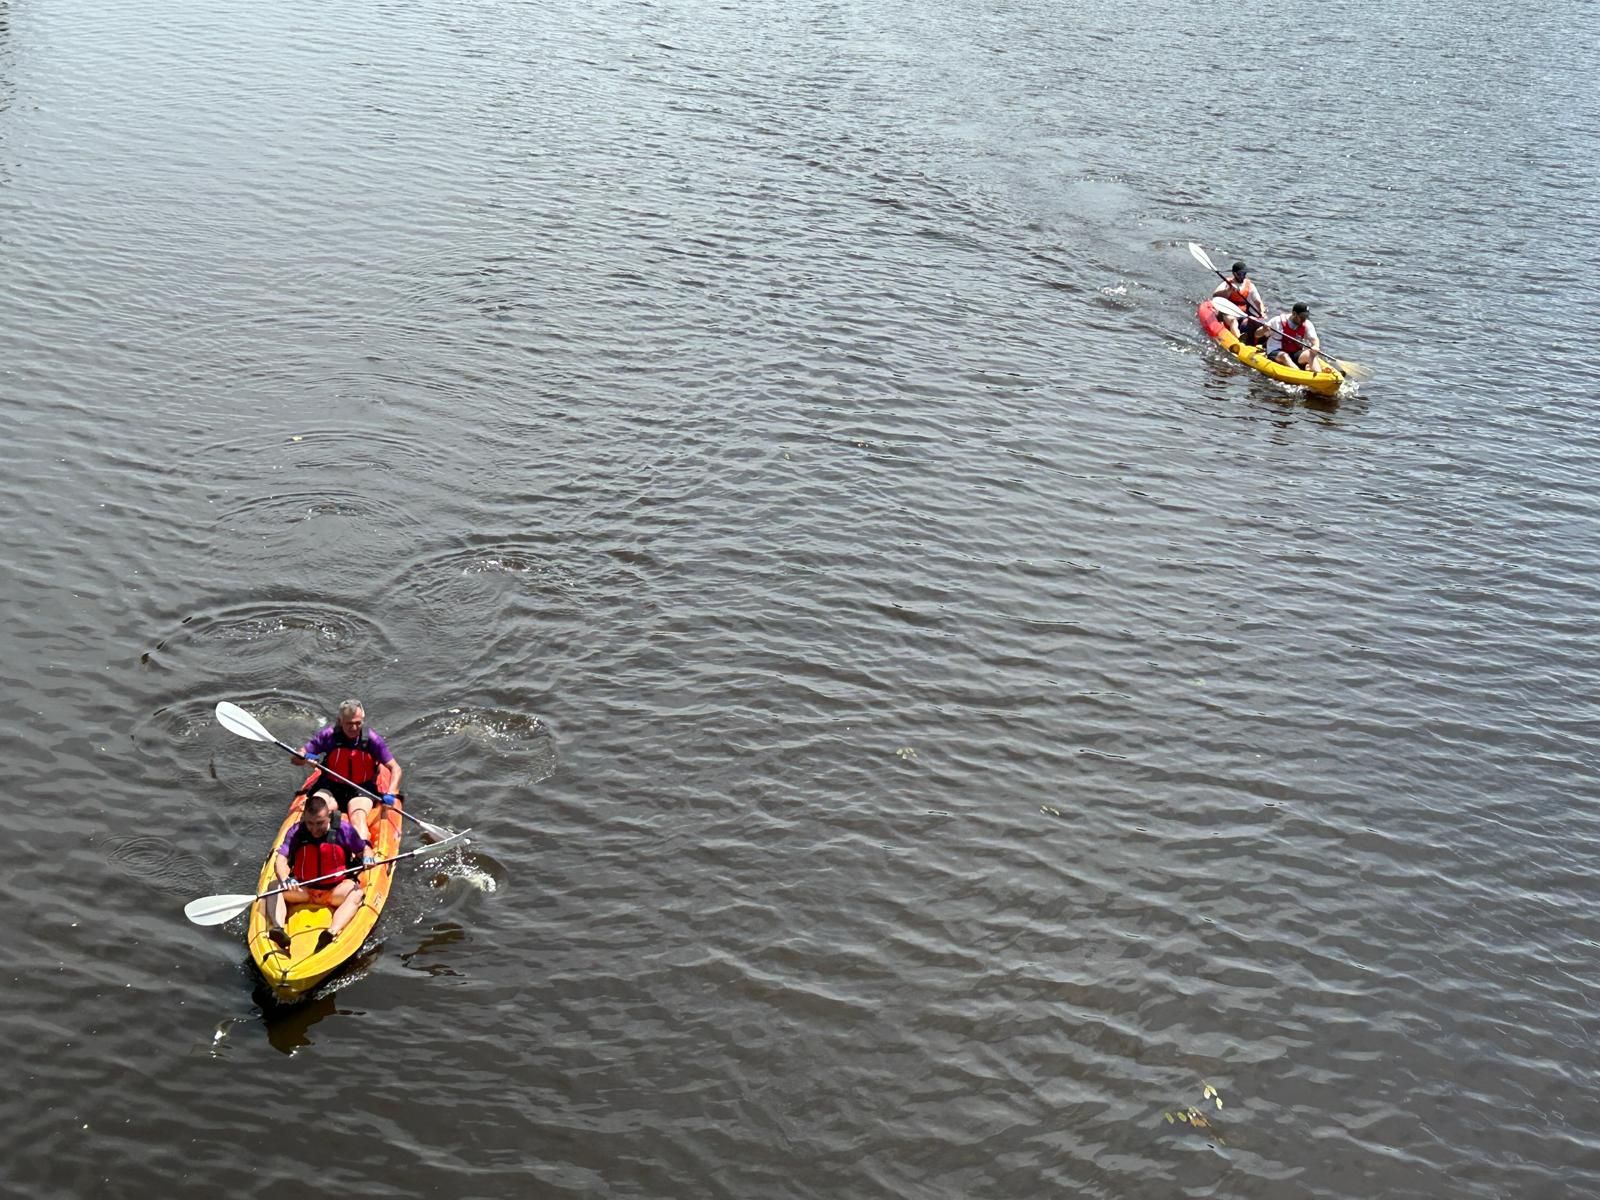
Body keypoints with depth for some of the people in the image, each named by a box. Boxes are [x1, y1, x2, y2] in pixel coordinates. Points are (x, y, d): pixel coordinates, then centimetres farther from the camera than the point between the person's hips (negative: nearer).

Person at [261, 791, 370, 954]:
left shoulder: (343, 830, -7)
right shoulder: (296, 832, -6)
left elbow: (364, 849, 3)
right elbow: (280, 860, -16)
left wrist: (367, 858, -22)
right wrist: (285, 879, -38)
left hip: (335, 891, -1)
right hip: (302, 890, 1)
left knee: (356, 894, -32)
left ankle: (332, 933, -55)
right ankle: (276, 927, -47)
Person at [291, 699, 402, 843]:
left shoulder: (371, 739, -8)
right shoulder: (328, 735, -8)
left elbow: (395, 769, -4)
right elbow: (296, 758, -4)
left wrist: (390, 794, -20)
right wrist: (305, 758, -29)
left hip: (361, 790, -1)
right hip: (329, 787, 2)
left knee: (358, 818, -32)